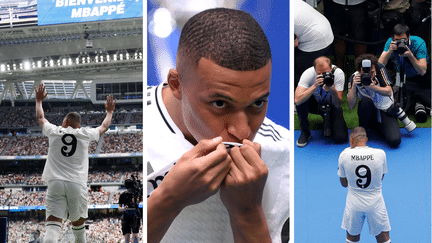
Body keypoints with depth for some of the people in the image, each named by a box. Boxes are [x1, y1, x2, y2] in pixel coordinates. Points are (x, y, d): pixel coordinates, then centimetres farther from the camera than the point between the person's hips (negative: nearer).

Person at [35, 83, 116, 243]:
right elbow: (104, 127, 29)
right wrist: (109, 111, 47)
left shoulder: (54, 131, 10)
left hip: (55, 183, 0)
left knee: (53, 224, -13)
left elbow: (40, 118, 31)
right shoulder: (85, 134, 9)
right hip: (77, 184, 0)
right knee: (78, 223, 19)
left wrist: (39, 100, 48)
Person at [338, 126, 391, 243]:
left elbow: (344, 184, 3)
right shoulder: (380, 154, -11)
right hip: (375, 203, 0)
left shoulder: (344, 155, -11)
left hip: (353, 204, 0)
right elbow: (381, 178, 4)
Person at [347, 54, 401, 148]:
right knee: (366, 101, -37)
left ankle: (380, 128, 10)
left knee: (394, 142, -25)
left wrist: (373, 87, -33)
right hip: (370, 113, 0)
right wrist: (353, 86, -32)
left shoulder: (379, 68, -14)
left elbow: (389, 92, -15)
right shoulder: (354, 78, -13)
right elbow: (351, 106, -20)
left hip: (386, 111, 0)